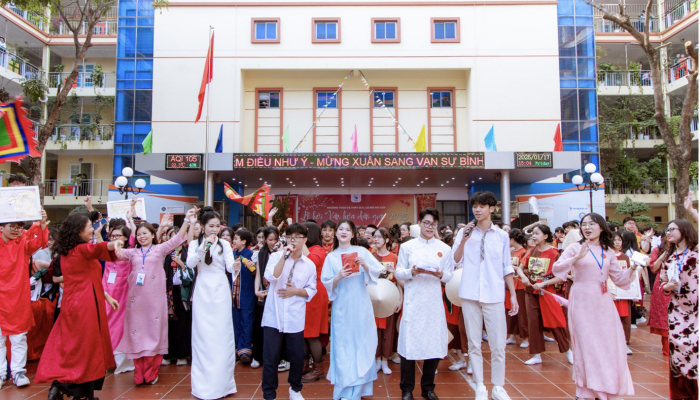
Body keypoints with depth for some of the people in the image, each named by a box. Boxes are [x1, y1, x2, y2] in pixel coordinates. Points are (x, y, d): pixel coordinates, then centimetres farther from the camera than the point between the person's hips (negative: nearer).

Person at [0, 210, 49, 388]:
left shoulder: (23, 243, -2)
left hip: (19, 297, 0)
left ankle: (18, 371, 16)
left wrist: (42, 225, -37)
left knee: (19, 336, 7)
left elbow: (38, 242, -18)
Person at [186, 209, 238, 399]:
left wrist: (235, 267, -29)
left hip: (220, 292, 0)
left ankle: (222, 381, 12)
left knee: (222, 334, 0)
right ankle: (204, 384, 14)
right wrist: (203, 248, -25)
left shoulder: (225, 244, 5)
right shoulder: (195, 244, 4)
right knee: (202, 335, 3)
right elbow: (190, 264, -12)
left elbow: (229, 266, -6)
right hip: (202, 292, 0)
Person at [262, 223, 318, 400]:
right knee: (271, 356, 1)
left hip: (295, 318, 1)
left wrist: (296, 291, -9)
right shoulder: (276, 256, 1)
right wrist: (285, 256, -18)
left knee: (297, 356, 8)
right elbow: (271, 276, -17)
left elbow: (312, 291, 7)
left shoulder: (309, 265, 5)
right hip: (274, 316, -1)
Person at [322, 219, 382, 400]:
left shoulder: (362, 251, 4)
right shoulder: (331, 257, 6)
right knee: (343, 345, 2)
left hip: (360, 305, 0)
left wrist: (365, 265, -17)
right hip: (341, 306, 0)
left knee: (361, 342, 4)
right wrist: (338, 277, -15)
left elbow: (377, 272, 0)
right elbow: (327, 284, 3)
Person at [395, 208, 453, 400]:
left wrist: (440, 274, -15)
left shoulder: (444, 248, 9)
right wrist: (412, 272, -16)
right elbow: (398, 273, 3)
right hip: (413, 301, -2)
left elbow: (450, 275, 6)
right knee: (409, 343, -2)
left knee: (434, 343, 3)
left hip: (434, 301, 2)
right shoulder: (407, 247, 5)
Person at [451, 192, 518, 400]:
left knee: (498, 344, 4)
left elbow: (507, 268, 10)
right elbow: (455, 260, -4)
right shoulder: (465, 232, 4)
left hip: (495, 295, 0)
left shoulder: (502, 236, 6)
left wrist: (513, 295, 7)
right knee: (474, 343, 8)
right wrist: (464, 239, -14)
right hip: (470, 295, 0)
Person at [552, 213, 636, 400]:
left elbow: (619, 278, 14)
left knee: (611, 344, 5)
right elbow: (556, 268, -14)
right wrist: (577, 257, -25)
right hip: (582, 302, -4)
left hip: (603, 301, 4)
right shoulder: (575, 248, -1)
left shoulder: (608, 252, 11)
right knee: (586, 344, 0)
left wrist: (632, 268, -2)